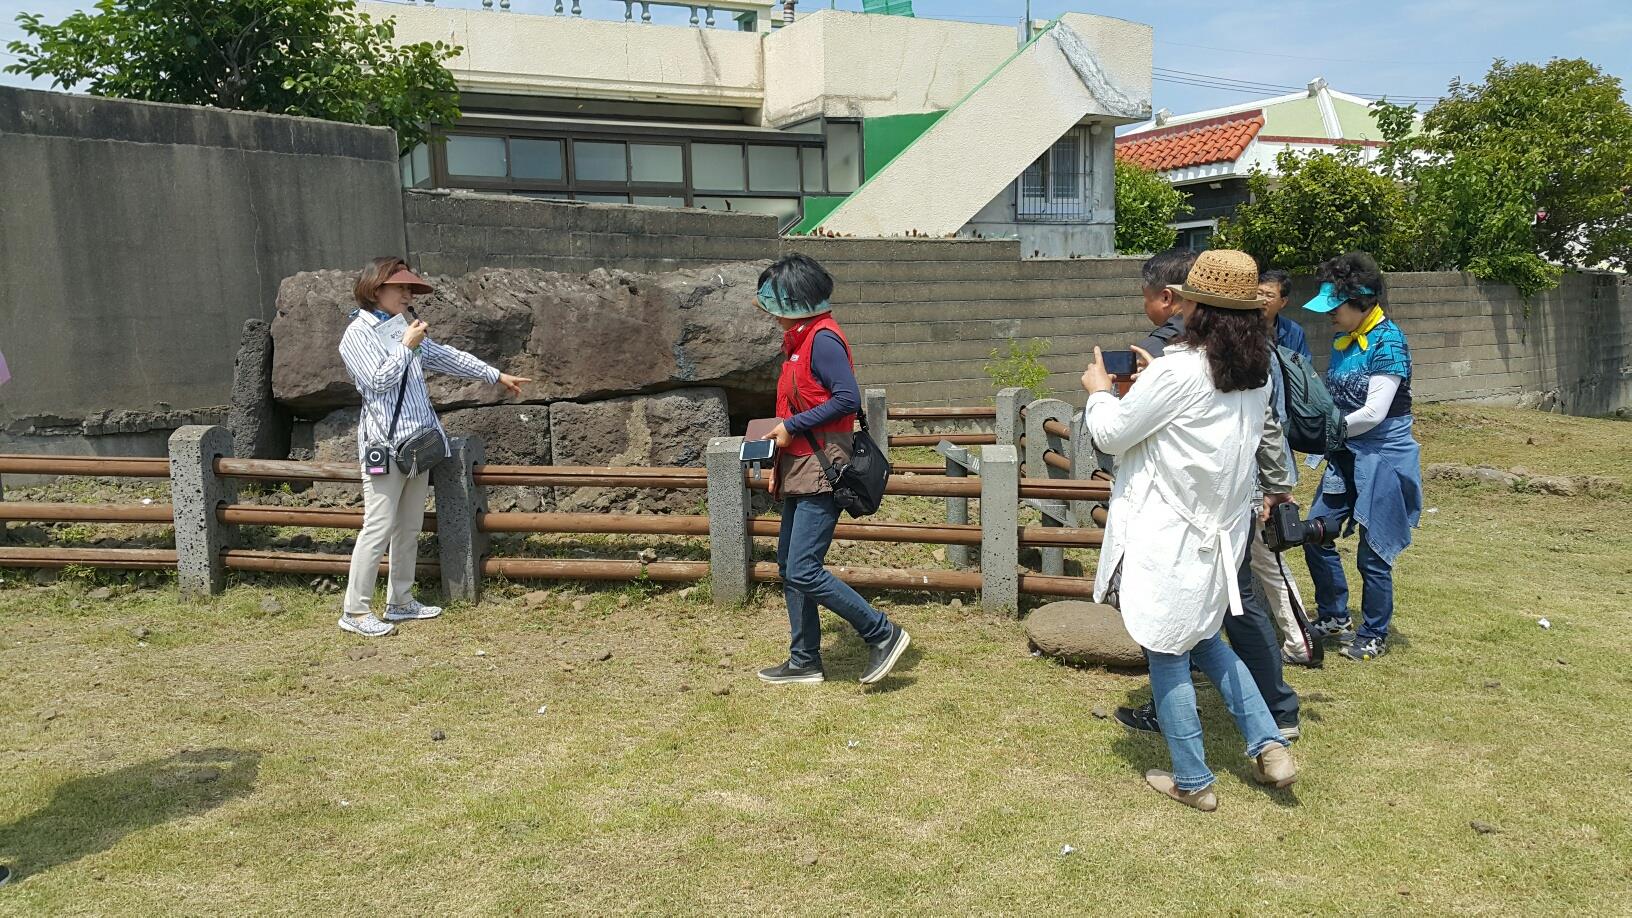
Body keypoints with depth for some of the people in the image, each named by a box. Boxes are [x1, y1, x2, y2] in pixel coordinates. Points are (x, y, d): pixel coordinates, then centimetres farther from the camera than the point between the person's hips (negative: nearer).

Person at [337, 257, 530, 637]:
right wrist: (407, 347, -11)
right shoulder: (357, 334, -6)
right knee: (378, 528, -8)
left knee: (410, 528, 12)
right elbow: (378, 380, -15)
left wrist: (496, 375, 24)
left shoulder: (405, 329, 16)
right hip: (385, 443, -8)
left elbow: (448, 357, 22)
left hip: (417, 441, 8)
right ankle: (355, 611, -1)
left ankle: (401, 602, 22)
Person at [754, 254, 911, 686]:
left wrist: (791, 427, -18)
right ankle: (805, 661, 23)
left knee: (803, 571, -12)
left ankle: (883, 634, 1)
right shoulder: (799, 338, 16)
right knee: (789, 566, 13)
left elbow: (847, 399, -24)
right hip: (799, 471, 11)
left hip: (820, 472, -11)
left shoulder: (822, 339, -15)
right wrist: (779, 463, 18)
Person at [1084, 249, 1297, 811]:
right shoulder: (1257, 371, 4)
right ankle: (1270, 747, 18)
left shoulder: (1177, 371, -20)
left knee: (1167, 655, 7)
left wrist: (1099, 391, 8)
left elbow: (1112, 434, -12)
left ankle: (1192, 781, 17)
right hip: (1222, 532, 8)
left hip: (1170, 536, -7)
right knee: (1203, 638, 25)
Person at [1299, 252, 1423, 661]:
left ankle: (1374, 635, 19)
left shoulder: (1388, 343, -17)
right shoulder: (1343, 341, 7)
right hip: (1347, 457, 8)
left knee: (1372, 553, 1)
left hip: (1384, 455, -8)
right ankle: (1334, 619, 26)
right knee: (1316, 534, 8)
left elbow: (1373, 413, -22)